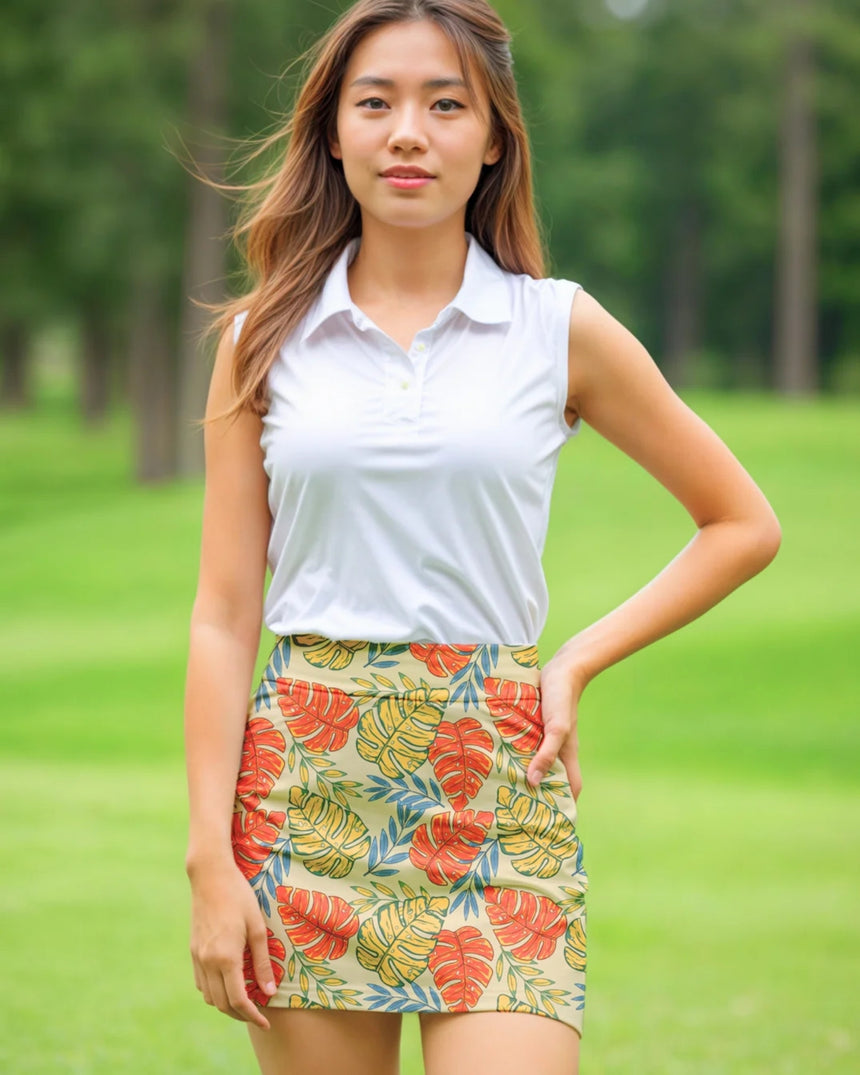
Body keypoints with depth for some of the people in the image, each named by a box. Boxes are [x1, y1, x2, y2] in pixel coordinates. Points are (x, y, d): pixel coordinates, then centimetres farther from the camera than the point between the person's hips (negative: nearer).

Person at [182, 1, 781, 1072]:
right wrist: (210, 862, -3)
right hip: (305, 776, 1)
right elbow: (224, 615, 4)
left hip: (495, 787, -1)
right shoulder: (265, 339, 6)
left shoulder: (560, 330, 4)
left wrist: (581, 659, 2)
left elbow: (743, 523, 14)